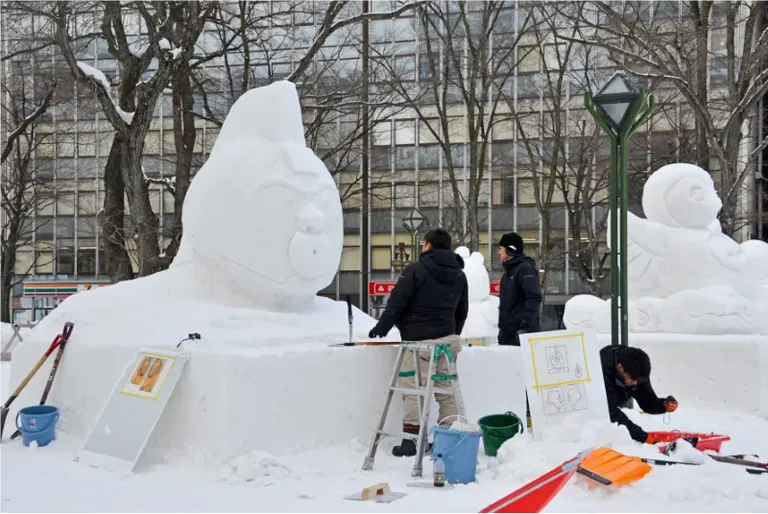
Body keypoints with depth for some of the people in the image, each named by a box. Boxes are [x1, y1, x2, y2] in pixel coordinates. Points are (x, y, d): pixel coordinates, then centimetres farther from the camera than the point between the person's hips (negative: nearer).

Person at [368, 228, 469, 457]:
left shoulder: (416, 270, -8)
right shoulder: (459, 275, 12)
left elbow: (396, 303, -10)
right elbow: (462, 311, 19)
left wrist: (381, 329, 0)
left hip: (419, 339, -6)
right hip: (448, 339, 6)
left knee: (413, 388, -4)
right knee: (446, 388, 10)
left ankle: (411, 439, -7)